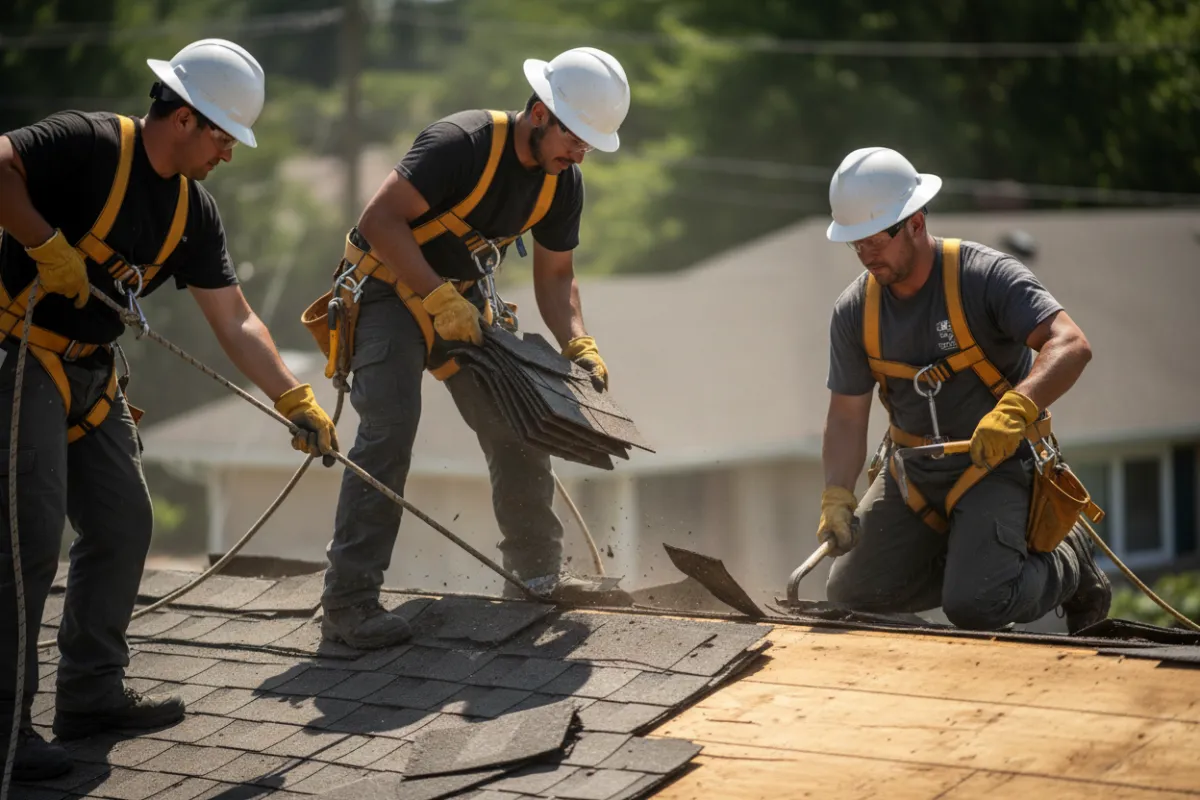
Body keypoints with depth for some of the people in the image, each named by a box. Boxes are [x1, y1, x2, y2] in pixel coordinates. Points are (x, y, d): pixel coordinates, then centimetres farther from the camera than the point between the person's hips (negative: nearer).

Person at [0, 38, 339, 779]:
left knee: (123, 525, 10)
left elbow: (235, 319, 7)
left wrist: (296, 399, 0)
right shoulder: (91, 144, -15)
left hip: (91, 372, 9)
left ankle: (91, 692, 22)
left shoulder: (193, 210, 7)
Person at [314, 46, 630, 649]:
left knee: (519, 428, 5)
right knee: (389, 431, -21)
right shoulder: (462, 143, -28)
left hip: (465, 297, 7)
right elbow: (380, 222, -30)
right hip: (390, 288, -7)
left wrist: (579, 345, -10)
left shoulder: (563, 182, -5)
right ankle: (348, 602, -20)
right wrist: (440, 298, -32)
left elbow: (554, 274, 7)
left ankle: (536, 571, 24)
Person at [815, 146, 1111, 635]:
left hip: (994, 464, -6)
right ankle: (969, 558, 20)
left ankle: (1067, 563, 10)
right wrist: (836, 497, -16)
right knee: (849, 596, -1)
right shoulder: (855, 310, -2)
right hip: (911, 471, 6)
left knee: (975, 608, -23)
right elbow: (846, 416, 1)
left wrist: (1015, 411, -47)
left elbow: (1070, 346, -30)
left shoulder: (986, 276, -18)